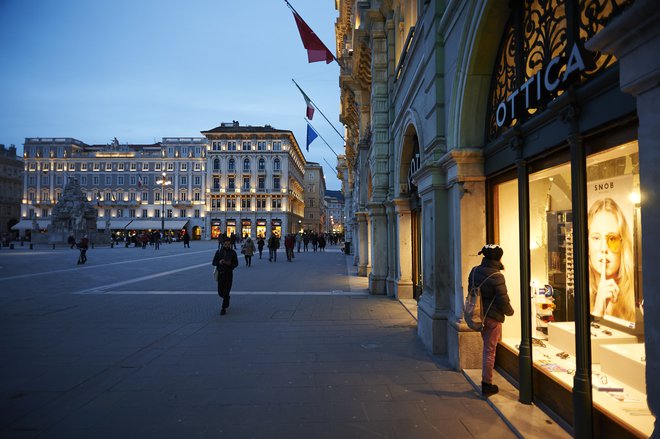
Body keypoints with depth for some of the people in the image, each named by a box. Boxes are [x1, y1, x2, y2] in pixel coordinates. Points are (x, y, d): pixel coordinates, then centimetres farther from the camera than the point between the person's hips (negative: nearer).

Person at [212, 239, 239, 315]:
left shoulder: (232, 252, -2)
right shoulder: (218, 251, 1)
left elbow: (236, 263, 2)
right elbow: (214, 262, 2)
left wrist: (230, 263, -19)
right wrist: (219, 262, -20)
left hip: (229, 273, -2)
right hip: (220, 273, 2)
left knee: (226, 292, -4)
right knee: (220, 292, 8)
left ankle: (224, 308, 5)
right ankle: (227, 298, 40)